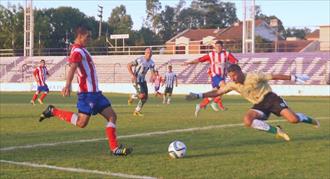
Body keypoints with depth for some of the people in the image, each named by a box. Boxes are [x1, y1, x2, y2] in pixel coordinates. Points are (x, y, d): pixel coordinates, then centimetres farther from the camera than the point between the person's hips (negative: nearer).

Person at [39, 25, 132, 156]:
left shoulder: (81, 49, 18)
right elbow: (72, 67, -30)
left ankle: (114, 148, 1)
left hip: (94, 92, 10)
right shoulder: (77, 51, -13)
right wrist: (68, 85, -46)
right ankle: (53, 111, 5)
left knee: (112, 116, 3)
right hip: (87, 93, -10)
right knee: (81, 123, -9)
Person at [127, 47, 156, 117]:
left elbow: (153, 72, 9)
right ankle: (132, 97, 11)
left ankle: (137, 111, 21)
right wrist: (132, 75, -25)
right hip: (136, 79, -7)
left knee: (145, 97, 6)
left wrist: (153, 76, -16)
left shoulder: (151, 63, 2)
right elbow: (129, 65, -14)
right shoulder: (140, 60, -19)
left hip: (143, 80, 7)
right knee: (142, 95, -21)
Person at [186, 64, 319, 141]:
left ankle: (310, 120, 18)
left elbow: (274, 76, -16)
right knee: (247, 120, -26)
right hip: (259, 105, 5)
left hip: (270, 99, -5)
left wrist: (294, 78, -16)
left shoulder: (253, 77, -18)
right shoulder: (233, 85, -3)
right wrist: (198, 95, -11)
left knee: (293, 119, -21)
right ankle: (276, 131, -10)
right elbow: (217, 92, -1)